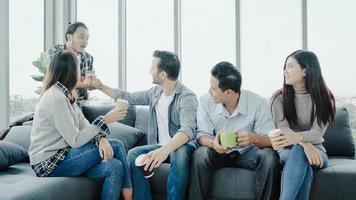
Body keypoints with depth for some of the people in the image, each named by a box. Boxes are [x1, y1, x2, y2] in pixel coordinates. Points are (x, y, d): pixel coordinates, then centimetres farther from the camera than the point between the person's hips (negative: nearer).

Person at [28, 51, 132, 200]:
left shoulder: (66, 95, 10)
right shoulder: (56, 98, -20)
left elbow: (85, 127, 4)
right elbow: (75, 140, -22)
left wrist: (102, 139, -17)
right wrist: (105, 119, -18)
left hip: (62, 155, 8)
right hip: (49, 164, -8)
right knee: (116, 146, -10)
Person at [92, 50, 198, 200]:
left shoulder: (186, 97, -17)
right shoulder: (155, 92, 7)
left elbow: (188, 129, -34)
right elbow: (128, 97, 23)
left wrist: (165, 149, -51)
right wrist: (100, 86, 20)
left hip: (181, 145, -6)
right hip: (160, 146, 6)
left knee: (180, 154, -40)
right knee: (133, 154, -22)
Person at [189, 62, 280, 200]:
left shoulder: (258, 103, -15)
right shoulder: (205, 101, -10)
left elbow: (270, 140, -17)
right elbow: (202, 135, -11)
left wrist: (254, 138, -40)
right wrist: (213, 143, -35)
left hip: (248, 153, 0)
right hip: (219, 152, 1)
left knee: (269, 156, -29)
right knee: (200, 155, -30)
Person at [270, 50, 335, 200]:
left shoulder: (324, 97, -2)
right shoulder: (279, 98, 1)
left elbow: (317, 133, -15)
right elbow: (283, 129, -13)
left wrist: (297, 137, -39)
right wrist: (305, 144, -34)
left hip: (315, 150, 0)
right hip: (287, 151, 1)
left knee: (298, 152, -37)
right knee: (304, 170, -36)